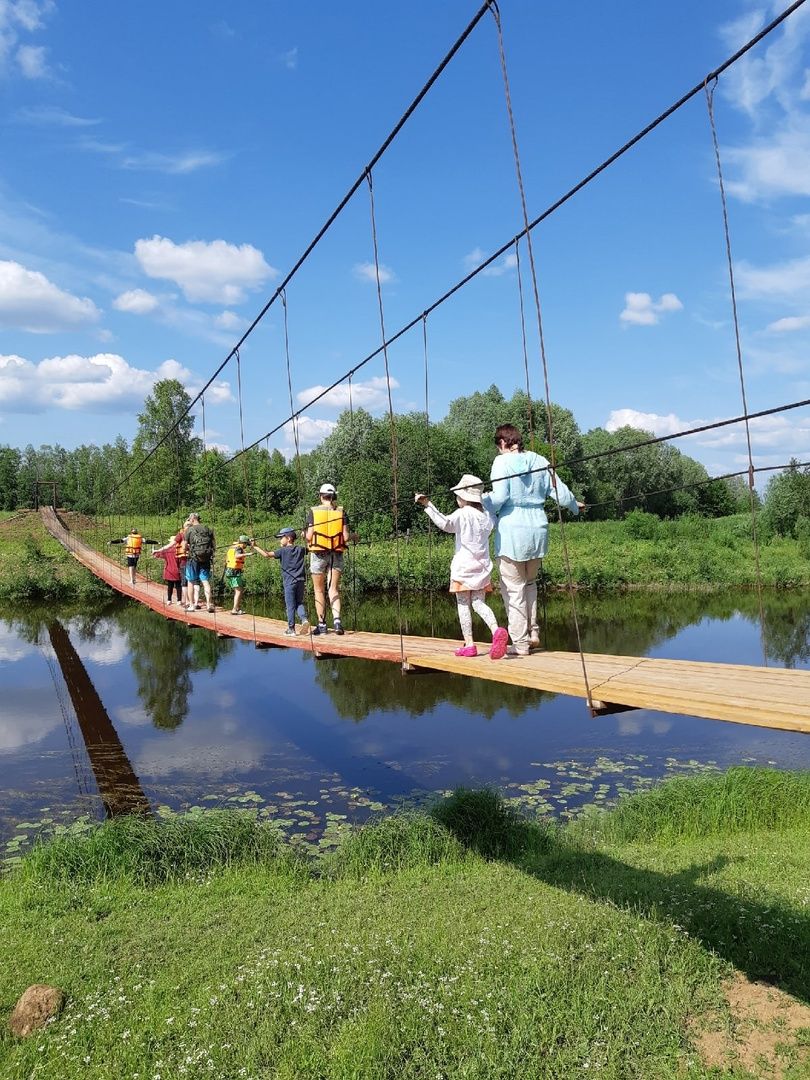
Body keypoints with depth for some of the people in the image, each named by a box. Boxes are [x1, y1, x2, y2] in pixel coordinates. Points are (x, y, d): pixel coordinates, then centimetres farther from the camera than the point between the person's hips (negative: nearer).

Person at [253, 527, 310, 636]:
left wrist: (256, 547, 0)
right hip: (300, 581, 4)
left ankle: (291, 629, 4)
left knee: (290, 605, 1)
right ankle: (304, 619, -12)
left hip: (289, 581, -4)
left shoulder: (283, 551, -4)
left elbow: (267, 555, -9)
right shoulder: (301, 550, 9)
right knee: (299, 603, 13)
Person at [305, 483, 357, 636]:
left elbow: (309, 536, -7)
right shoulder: (341, 512, 0)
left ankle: (321, 624, 13)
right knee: (333, 589, 7)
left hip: (318, 554, -1)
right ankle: (337, 619, -13)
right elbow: (345, 537, -5)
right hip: (336, 555, 1)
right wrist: (353, 536, 16)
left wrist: (306, 539, 16)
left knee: (319, 590, 11)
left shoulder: (313, 511, -4)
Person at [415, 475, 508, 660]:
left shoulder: (462, 514, -12)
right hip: (482, 567, 5)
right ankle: (496, 629, -17)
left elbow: (445, 524, -30)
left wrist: (428, 505, -32)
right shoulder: (487, 515, 6)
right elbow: (493, 524, 28)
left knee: (463, 605, 4)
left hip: (463, 567, -5)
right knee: (479, 603, 8)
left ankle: (469, 644, 4)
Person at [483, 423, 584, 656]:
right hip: (538, 531, 6)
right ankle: (533, 632, 20)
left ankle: (520, 644, 4)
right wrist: (575, 506, 29)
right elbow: (560, 492, 10)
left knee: (513, 589, 2)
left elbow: (499, 497, -16)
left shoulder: (502, 461, -6)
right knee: (529, 583, 23)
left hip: (511, 532, -5)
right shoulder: (539, 461, 9)